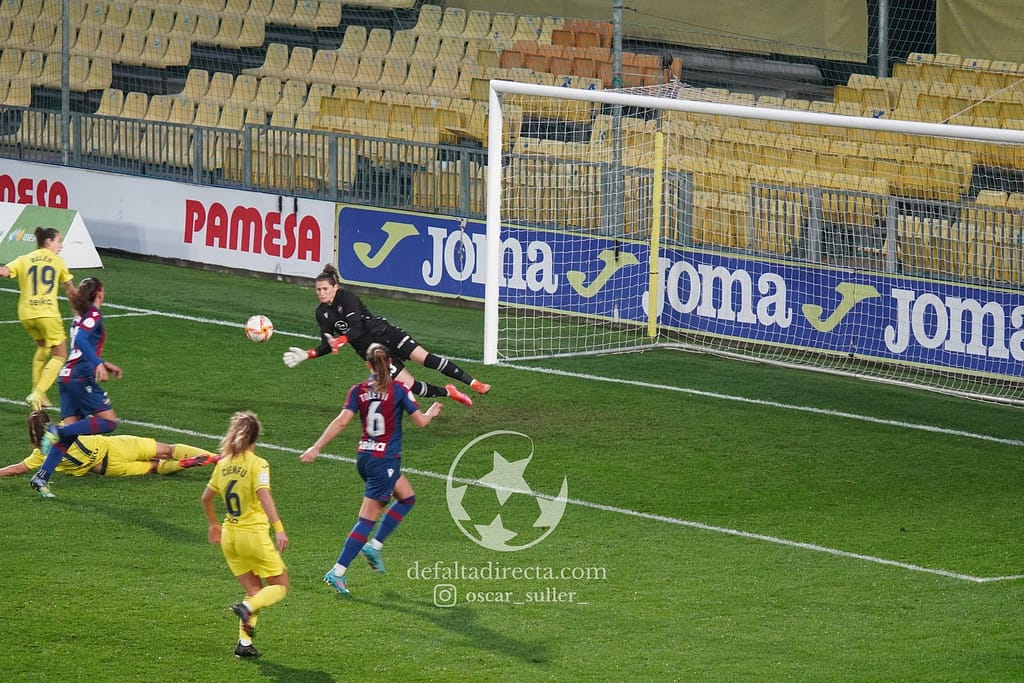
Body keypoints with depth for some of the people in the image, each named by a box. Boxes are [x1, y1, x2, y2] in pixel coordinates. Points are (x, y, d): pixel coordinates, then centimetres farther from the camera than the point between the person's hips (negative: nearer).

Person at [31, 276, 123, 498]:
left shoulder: (80, 316, 20)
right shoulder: (94, 315, -7)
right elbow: (81, 339, -23)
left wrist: (104, 364, 36)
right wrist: (98, 364, -30)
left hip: (66, 377, 9)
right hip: (81, 378, -9)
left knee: (69, 432, 6)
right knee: (109, 421, -6)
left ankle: (42, 476, -4)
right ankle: (57, 431, -17)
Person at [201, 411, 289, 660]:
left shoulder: (224, 463, 7)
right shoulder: (257, 464, -12)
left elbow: (206, 497, 16)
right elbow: (263, 495, -26)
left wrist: (213, 523, 32)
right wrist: (279, 528, -31)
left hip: (229, 536, 6)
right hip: (254, 534, -6)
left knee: (254, 590, 16)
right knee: (280, 586, 7)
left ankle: (244, 642, 3)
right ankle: (247, 608, -19)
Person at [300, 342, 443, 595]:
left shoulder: (359, 390, 0)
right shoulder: (398, 390, -9)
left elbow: (341, 421, -9)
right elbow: (420, 421, -4)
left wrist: (316, 447, -7)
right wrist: (431, 412, 18)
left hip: (365, 458, 6)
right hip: (386, 460, -6)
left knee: (407, 497, 26)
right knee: (367, 519, -1)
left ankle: (375, 546, 18)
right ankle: (337, 572, -5)